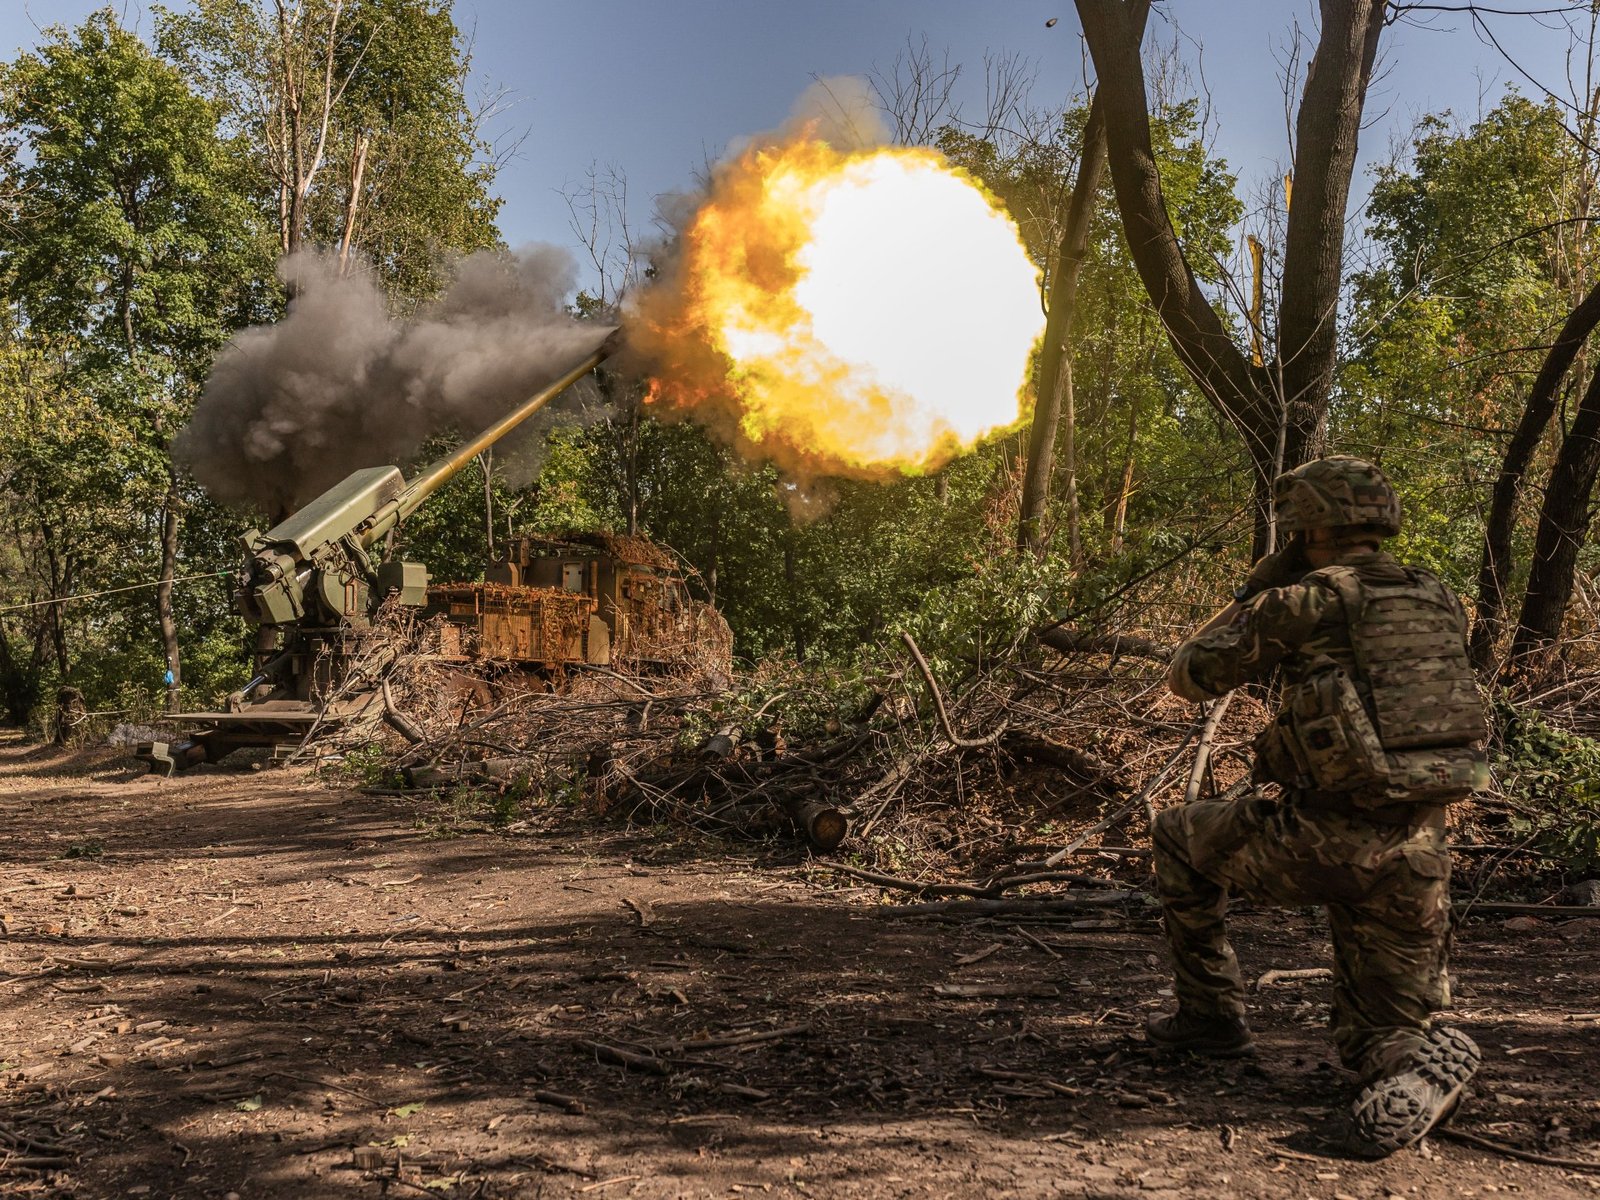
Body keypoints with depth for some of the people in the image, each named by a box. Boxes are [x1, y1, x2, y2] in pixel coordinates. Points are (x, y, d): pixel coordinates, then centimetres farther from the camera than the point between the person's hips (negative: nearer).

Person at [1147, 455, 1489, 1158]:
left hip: (1325, 837, -5)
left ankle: (1209, 1014, 26)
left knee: (1179, 837, 24)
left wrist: (1257, 589, 16)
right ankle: (1422, 1065, -18)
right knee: (1375, 1034, 18)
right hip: (1418, 854, 5)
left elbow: (1189, 676, 5)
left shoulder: (1304, 602, -5)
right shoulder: (1440, 603, 12)